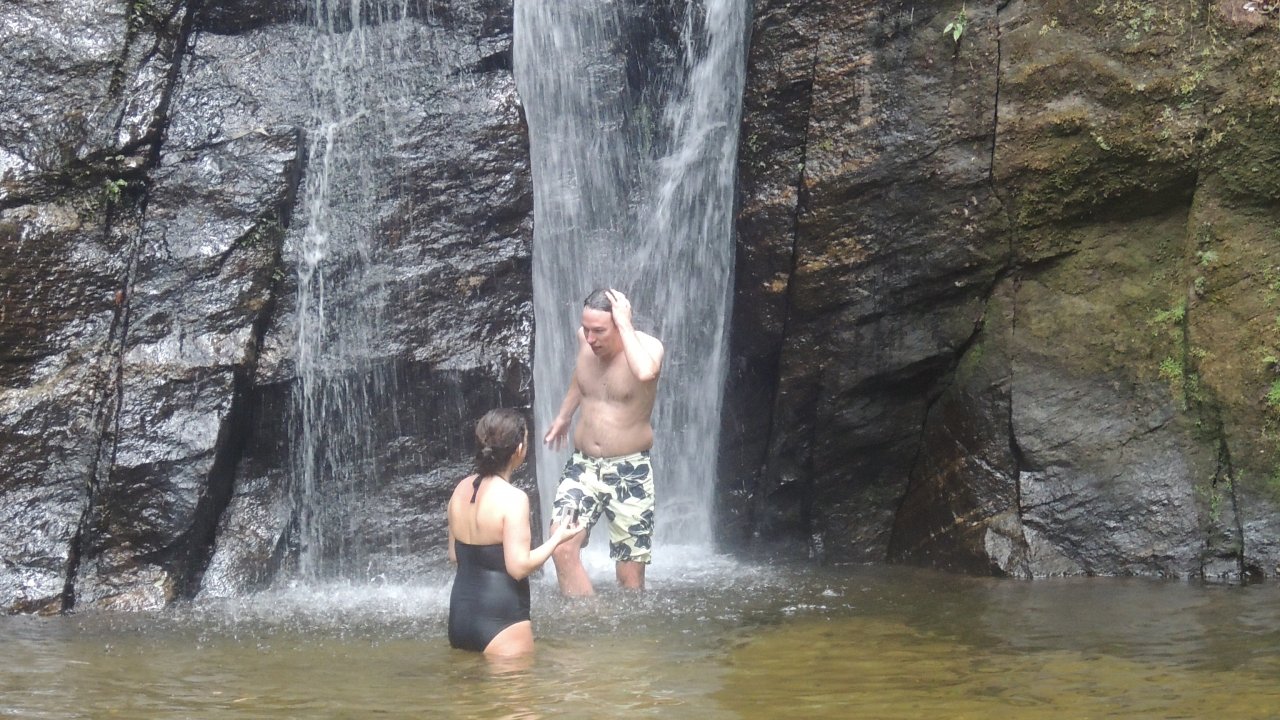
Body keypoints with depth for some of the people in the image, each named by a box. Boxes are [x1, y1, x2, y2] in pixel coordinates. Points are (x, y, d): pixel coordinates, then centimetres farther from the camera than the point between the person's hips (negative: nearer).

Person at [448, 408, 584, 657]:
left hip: (459, 614, 8)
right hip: (500, 619, -8)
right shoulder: (512, 498, -17)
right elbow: (519, 567, -19)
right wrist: (557, 538, -7)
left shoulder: (462, 489, 6)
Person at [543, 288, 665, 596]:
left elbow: (645, 373, -42)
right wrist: (563, 415, 32)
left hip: (629, 472, -4)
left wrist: (625, 323, -32)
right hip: (583, 466, 4)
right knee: (563, 549, -18)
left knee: (630, 575, 1)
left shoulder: (647, 345, -15)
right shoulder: (585, 339, -1)